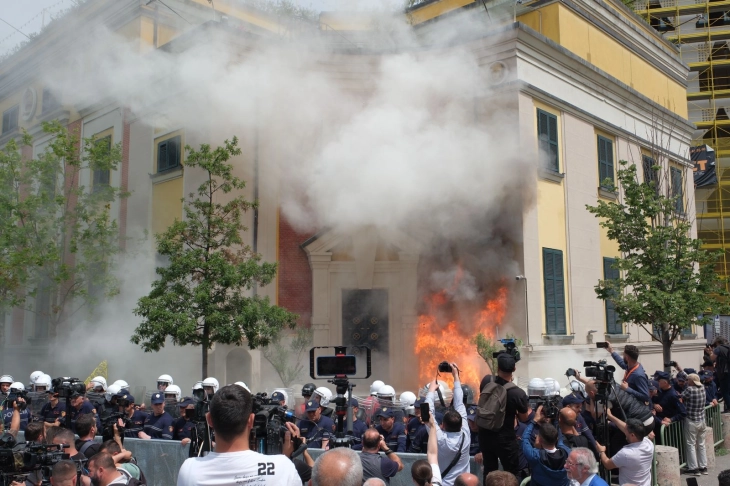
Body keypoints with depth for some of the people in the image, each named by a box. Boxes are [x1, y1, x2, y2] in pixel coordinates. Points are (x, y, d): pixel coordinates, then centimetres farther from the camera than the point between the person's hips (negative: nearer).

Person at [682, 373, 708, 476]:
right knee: (701, 444, 15)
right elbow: (693, 379, 14)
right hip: (702, 420, 7)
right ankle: (703, 467, 22)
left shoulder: (689, 389, -19)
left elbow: (680, 399, -9)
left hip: (691, 421, -7)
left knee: (691, 445, 2)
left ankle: (694, 468, 3)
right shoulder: (702, 388, 0)